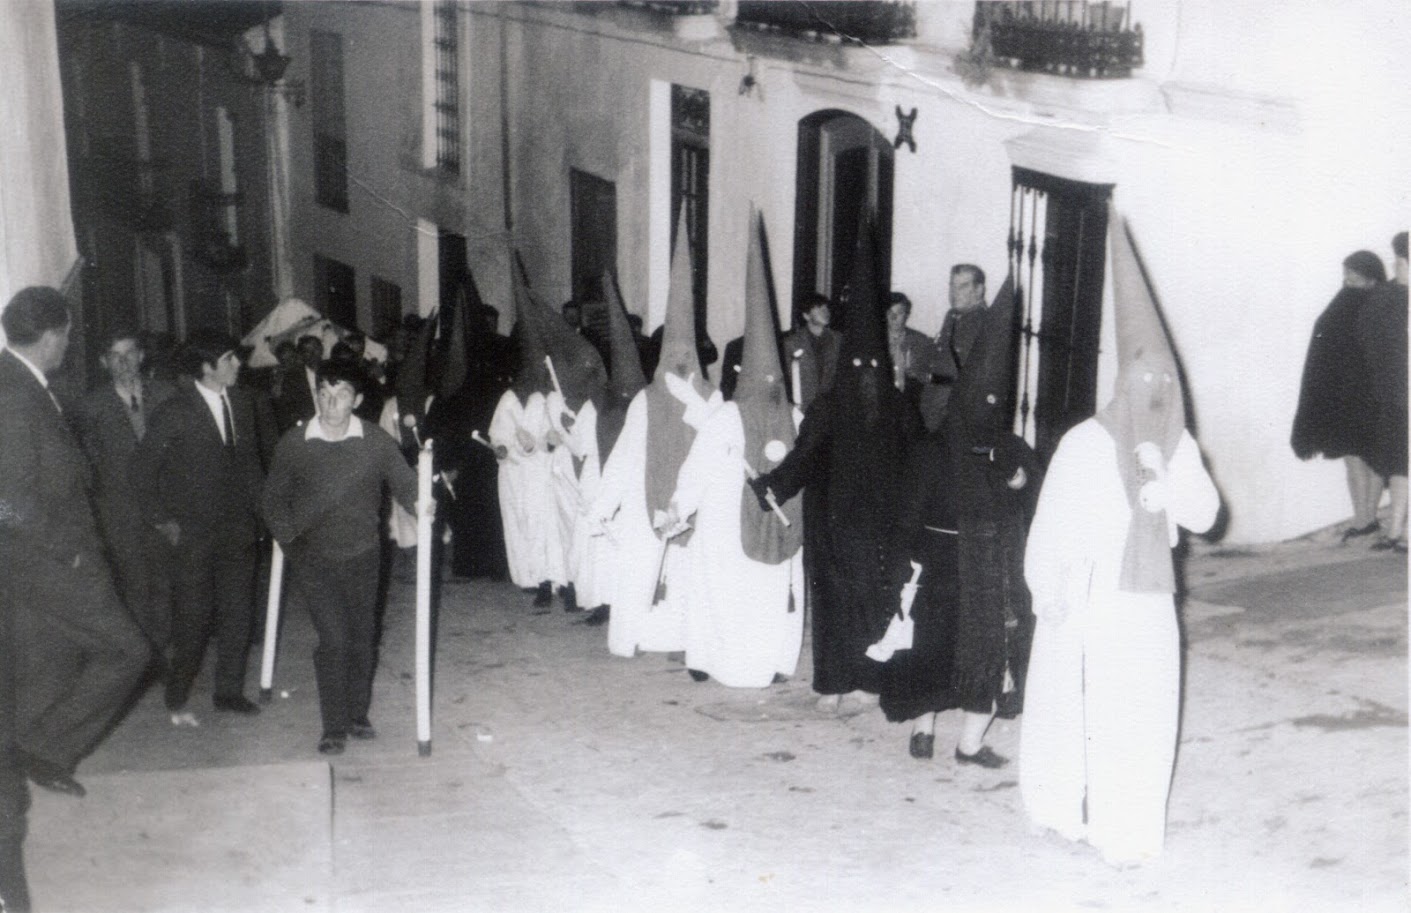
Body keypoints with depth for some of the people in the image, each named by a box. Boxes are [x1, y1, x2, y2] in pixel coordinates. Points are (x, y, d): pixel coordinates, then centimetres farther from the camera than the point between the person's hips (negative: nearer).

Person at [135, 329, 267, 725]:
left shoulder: (241, 402, 5)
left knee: (238, 612, 9)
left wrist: (262, 507, 8)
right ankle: (176, 700, 13)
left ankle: (229, 691, 23)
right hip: (193, 533, -5)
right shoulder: (175, 412, -11)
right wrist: (161, 521, -5)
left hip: (237, 529, 5)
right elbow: (144, 467, -6)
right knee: (193, 618, -2)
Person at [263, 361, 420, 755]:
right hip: (314, 559, -2)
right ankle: (334, 727, 1)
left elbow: (404, 483, -2)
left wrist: (418, 503, -23)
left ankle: (357, 714, 28)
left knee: (363, 637, 10)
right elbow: (274, 500, 7)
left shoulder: (377, 442, -5)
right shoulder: (293, 444, -5)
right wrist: (289, 537, -3)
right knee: (334, 639, -9)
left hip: (362, 556, 2)